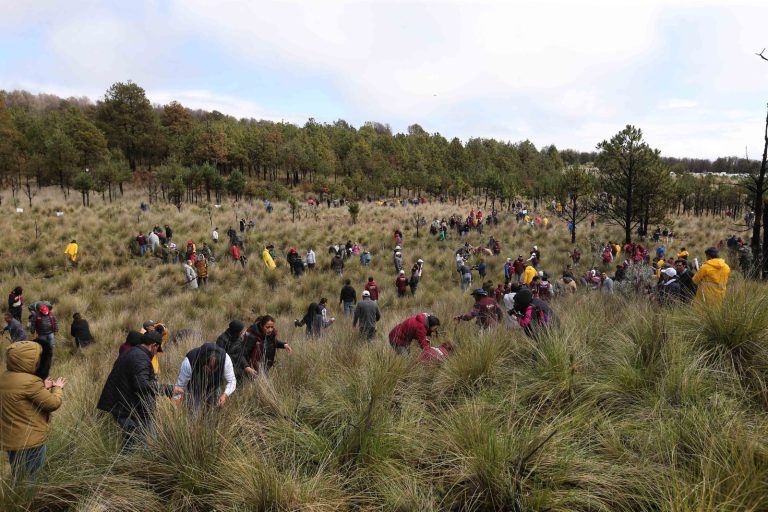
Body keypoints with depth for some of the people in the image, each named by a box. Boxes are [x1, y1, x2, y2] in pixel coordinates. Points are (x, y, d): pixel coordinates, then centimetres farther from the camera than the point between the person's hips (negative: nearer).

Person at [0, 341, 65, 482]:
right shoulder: (30, 382, -28)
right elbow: (53, 403, -19)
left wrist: (43, 388, 3)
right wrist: (57, 388, -3)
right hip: (30, 440, -8)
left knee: (17, 478, 24)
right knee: (31, 481, 10)